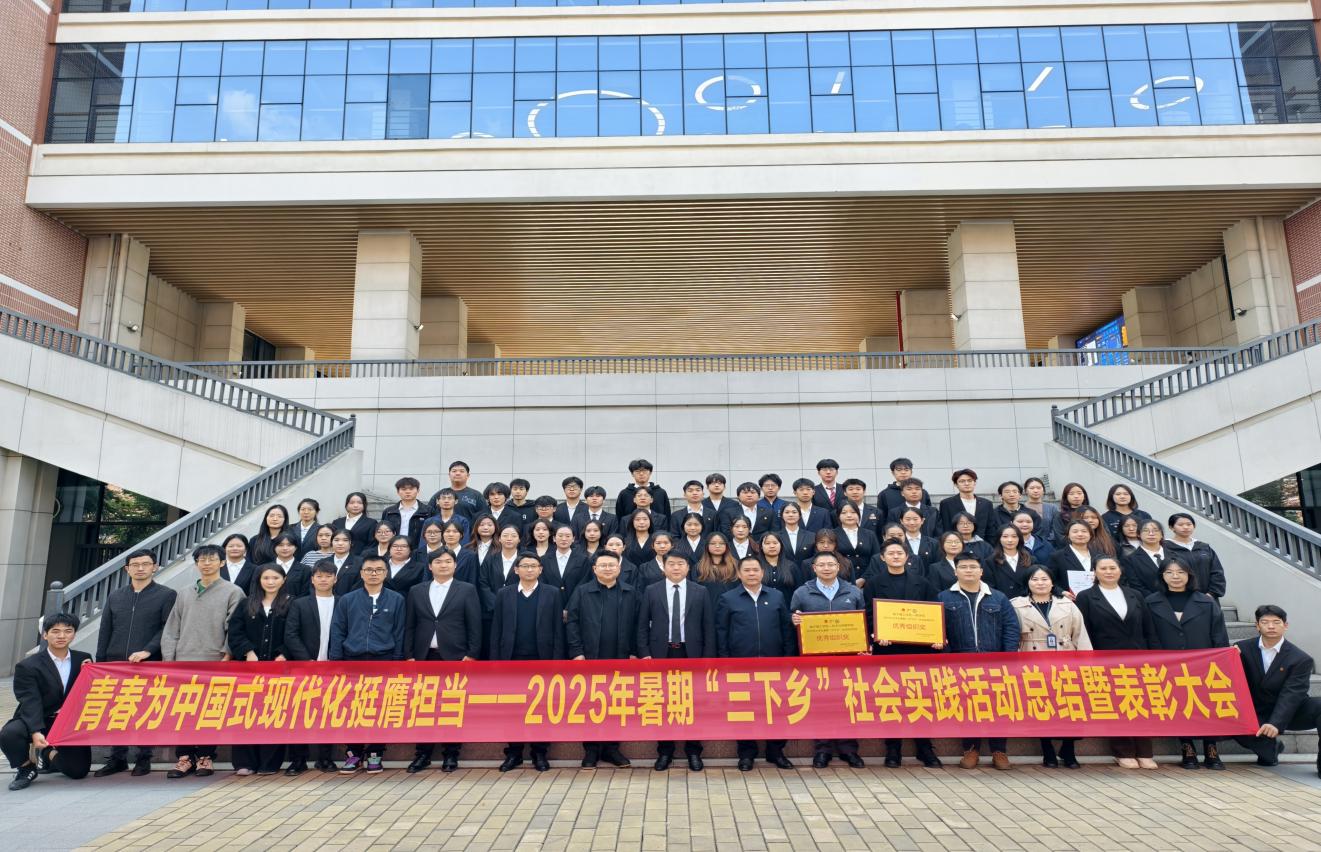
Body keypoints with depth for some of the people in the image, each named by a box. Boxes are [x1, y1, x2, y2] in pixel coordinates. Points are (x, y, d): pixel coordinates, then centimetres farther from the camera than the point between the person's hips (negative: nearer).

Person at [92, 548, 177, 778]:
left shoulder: (166, 595, 2)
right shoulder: (114, 596, 14)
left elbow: (168, 628, -5)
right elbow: (105, 631, 14)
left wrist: (147, 651, -15)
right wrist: (100, 662, 8)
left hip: (149, 664, -4)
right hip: (116, 664, 4)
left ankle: (144, 759, 9)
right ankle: (117, 758, 17)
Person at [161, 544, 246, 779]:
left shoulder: (233, 592, 2)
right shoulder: (185, 594, 14)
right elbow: (171, 630, 13)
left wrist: (227, 655, -10)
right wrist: (168, 659, 4)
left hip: (214, 663, -3)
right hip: (183, 663, 4)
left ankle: (205, 757, 12)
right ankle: (185, 757, 13)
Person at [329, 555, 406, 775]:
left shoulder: (396, 600, 4)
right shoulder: (347, 600, 7)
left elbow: (399, 633, 3)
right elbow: (337, 632, 6)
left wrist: (397, 661, -2)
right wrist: (336, 661, -2)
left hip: (384, 661, -1)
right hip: (353, 661, 1)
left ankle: (375, 754, 15)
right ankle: (354, 754, 14)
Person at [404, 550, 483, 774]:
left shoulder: (467, 590, 3)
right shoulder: (416, 591, 11)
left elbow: (474, 624, 0)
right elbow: (409, 626, 9)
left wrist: (472, 654, -7)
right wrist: (409, 655, 1)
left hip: (455, 657, -2)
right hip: (424, 657, 2)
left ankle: (451, 754, 12)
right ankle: (423, 754, 15)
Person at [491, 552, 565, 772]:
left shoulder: (552, 593, 3)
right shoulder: (504, 594, 7)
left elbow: (558, 629, 1)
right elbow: (496, 629, 6)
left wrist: (557, 660, -6)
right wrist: (495, 660, -1)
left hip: (542, 660, -1)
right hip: (512, 660, 1)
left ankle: (540, 754, 15)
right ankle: (513, 753, 17)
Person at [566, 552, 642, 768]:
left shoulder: (631, 593, 7)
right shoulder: (582, 592, 3)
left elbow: (637, 625, 7)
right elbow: (572, 623, 0)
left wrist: (634, 653, 1)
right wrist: (576, 653, -7)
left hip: (621, 660, 1)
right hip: (590, 658, -1)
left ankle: (611, 748, 19)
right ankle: (591, 749, 14)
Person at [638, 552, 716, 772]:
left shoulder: (701, 592, 3)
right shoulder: (651, 591, 4)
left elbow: (709, 627, 2)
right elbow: (643, 625, 4)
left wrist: (708, 657, -4)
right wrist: (645, 654, -5)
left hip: (691, 654, 0)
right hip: (661, 654, 0)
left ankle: (693, 751, 17)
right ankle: (665, 751, 17)